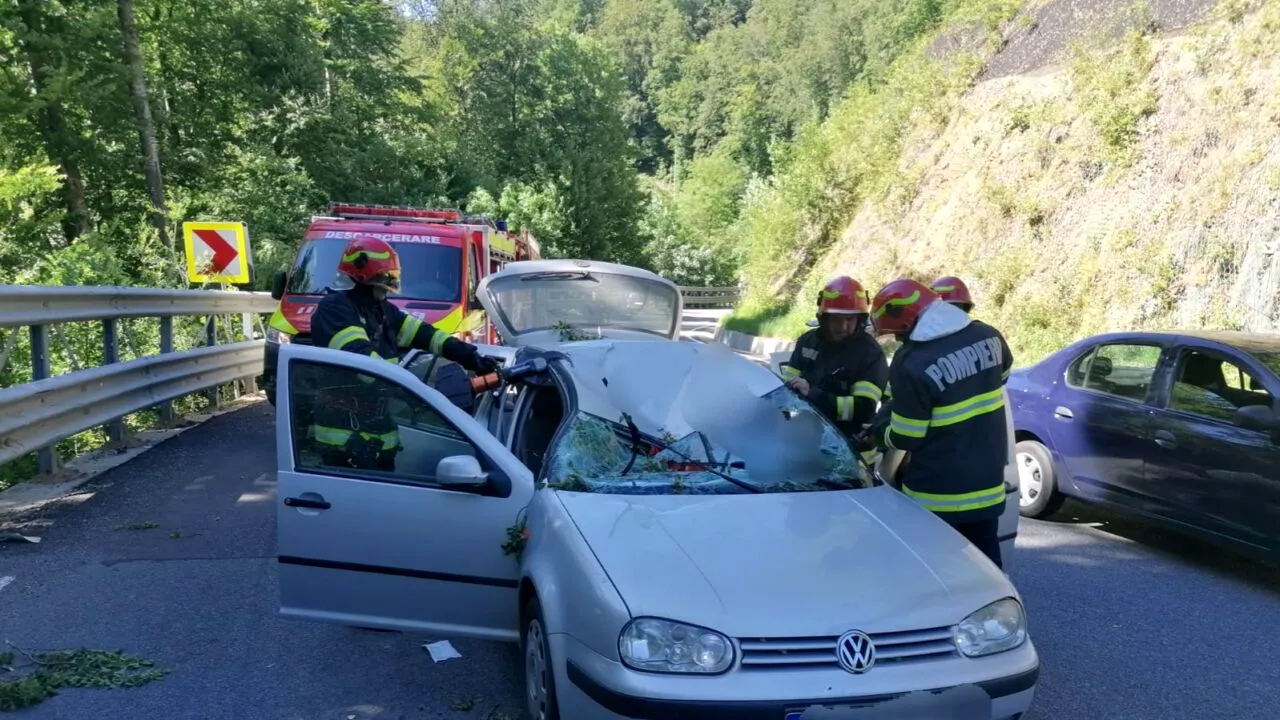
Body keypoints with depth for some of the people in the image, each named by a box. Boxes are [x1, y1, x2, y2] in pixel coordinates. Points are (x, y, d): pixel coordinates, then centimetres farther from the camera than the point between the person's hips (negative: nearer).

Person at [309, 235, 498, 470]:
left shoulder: (382, 310, 15)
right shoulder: (334, 308, -14)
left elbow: (423, 334, 11)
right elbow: (358, 357, -29)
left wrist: (471, 356, -2)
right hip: (346, 437, -9)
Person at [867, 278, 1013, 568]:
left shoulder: (912, 363, -23)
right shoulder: (989, 336, -3)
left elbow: (905, 438, -17)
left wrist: (878, 428, 4)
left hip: (937, 493, -6)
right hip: (988, 483, 6)